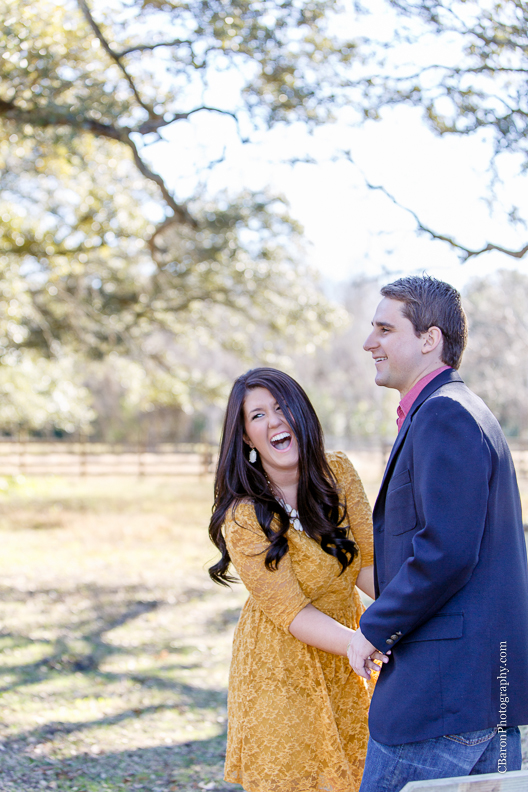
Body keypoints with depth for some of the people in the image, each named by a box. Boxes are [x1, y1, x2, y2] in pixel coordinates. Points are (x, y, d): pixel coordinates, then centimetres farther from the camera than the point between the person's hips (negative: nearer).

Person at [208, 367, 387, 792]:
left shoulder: (339, 474, -6)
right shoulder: (243, 517, -20)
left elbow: (367, 564, -7)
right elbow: (291, 612, -22)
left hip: (344, 673, 4)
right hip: (280, 668, -4)